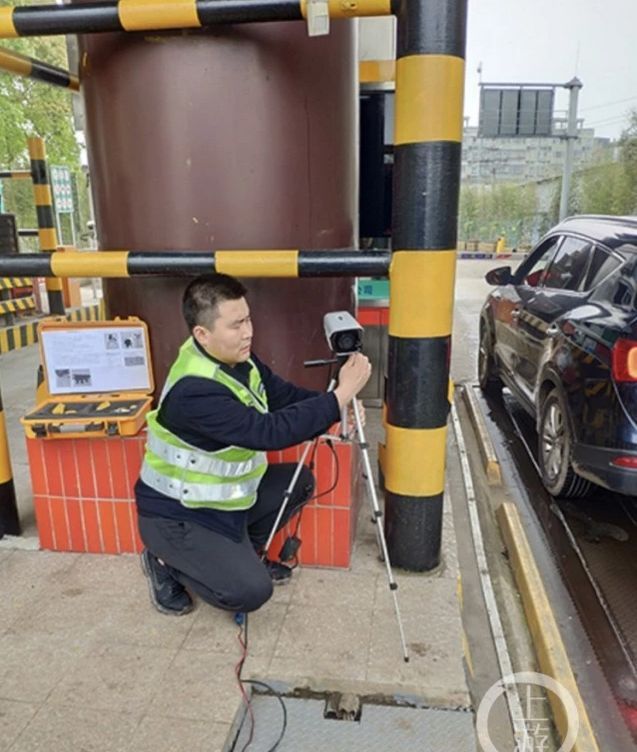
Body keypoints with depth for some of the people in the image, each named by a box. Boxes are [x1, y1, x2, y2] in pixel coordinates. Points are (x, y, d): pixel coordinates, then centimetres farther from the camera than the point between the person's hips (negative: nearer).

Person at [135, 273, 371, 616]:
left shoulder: (236, 357, -6)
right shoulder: (194, 389, -34)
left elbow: (285, 395, -1)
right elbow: (270, 431, -38)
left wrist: (336, 408, -18)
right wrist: (341, 394, -35)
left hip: (224, 495, 8)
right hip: (177, 514, -8)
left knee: (299, 481, 4)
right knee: (250, 590, -15)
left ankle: (241, 553, 18)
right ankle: (167, 564, 8)